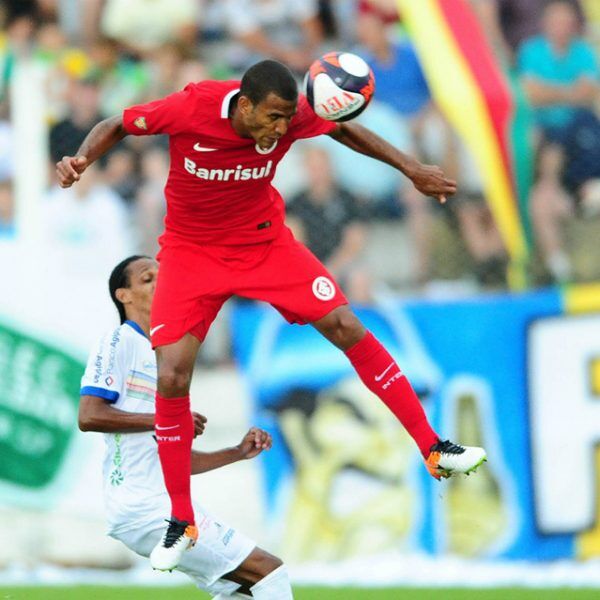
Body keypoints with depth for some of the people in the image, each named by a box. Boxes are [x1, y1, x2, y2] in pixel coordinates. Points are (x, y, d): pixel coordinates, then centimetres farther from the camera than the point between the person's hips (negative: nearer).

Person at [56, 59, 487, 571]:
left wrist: (412, 170, 0)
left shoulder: (291, 115, -19)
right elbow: (116, 126, -9)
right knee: (172, 376, -14)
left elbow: (344, 129, 4)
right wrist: (83, 159, -29)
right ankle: (181, 523, 2)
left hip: (264, 241, 2)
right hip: (192, 251, -2)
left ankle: (434, 449, 3)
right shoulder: (192, 108, -27)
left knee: (346, 327, -9)